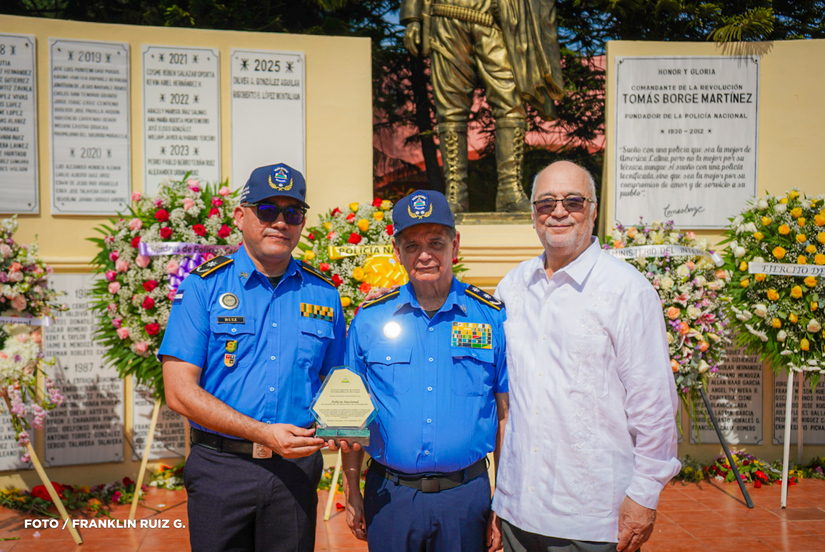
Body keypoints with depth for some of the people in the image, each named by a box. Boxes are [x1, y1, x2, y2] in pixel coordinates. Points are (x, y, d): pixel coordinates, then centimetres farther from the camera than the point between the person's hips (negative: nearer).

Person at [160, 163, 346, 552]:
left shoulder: (323, 295, 7)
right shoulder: (204, 287, -4)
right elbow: (179, 391, -10)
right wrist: (263, 433, -17)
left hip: (297, 471, 3)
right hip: (221, 469, -2)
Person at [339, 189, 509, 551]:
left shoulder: (493, 317, -2)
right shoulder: (369, 320, 0)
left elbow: (505, 415, 2)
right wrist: (352, 494, 4)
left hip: (466, 494, 0)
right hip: (389, 494, 1)